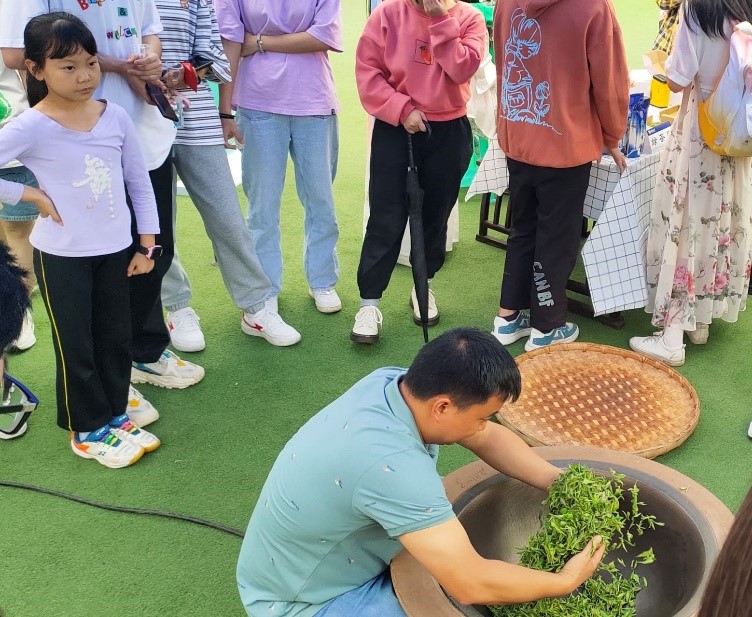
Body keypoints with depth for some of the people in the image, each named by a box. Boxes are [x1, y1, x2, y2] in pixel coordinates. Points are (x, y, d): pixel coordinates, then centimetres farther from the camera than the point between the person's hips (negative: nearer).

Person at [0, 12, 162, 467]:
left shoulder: (115, 116, -3)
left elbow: (139, 181, 4)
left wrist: (147, 244, 3)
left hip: (116, 249, 4)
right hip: (61, 255, -4)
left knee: (117, 338, 14)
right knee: (76, 346, 8)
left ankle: (114, 414, 33)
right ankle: (88, 429, 25)